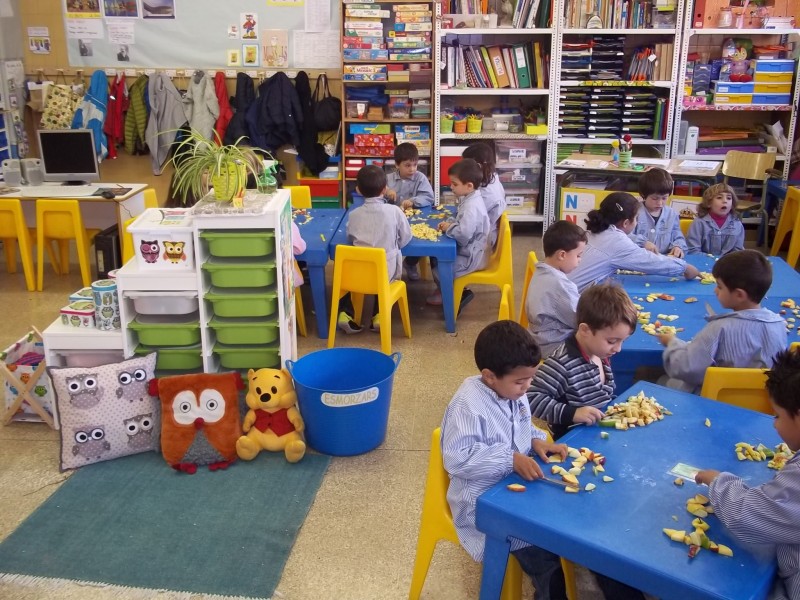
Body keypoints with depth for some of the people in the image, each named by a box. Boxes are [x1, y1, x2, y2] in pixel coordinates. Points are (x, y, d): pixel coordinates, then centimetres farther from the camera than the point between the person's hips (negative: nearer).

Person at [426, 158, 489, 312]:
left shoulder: (472, 207, -29)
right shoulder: (471, 199, 5)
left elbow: (464, 234, -37)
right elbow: (462, 221, 20)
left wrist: (449, 228, -19)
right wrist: (450, 223, 1)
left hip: (472, 256, -11)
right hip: (468, 249, 11)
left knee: (439, 271, -15)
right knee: (436, 257, 16)